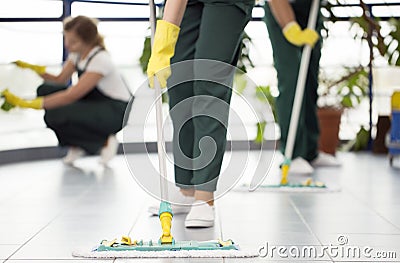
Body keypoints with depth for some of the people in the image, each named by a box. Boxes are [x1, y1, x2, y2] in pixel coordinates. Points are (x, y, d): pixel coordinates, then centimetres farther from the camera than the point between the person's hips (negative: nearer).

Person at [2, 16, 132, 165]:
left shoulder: (100, 60, -26)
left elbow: (71, 95, -31)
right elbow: (60, 80, 2)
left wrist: (30, 104, -34)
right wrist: (33, 68, -14)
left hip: (116, 111, -9)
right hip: (94, 102, 9)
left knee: (55, 115, -27)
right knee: (46, 90, -9)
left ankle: (105, 141, -5)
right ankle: (78, 146, 3)